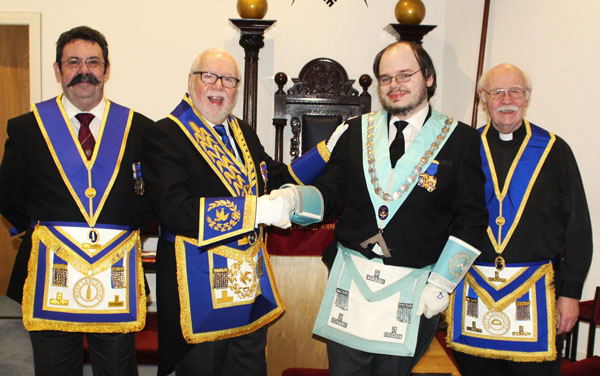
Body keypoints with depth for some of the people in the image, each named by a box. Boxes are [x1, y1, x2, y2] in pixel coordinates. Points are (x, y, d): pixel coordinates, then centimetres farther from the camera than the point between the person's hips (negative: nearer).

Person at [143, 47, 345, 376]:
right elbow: (174, 210, -24)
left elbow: (277, 180, 20)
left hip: (252, 284, 7)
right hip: (199, 288, -6)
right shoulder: (165, 136, -12)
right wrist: (255, 209, -26)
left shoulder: (244, 134, 12)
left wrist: (327, 150, 13)